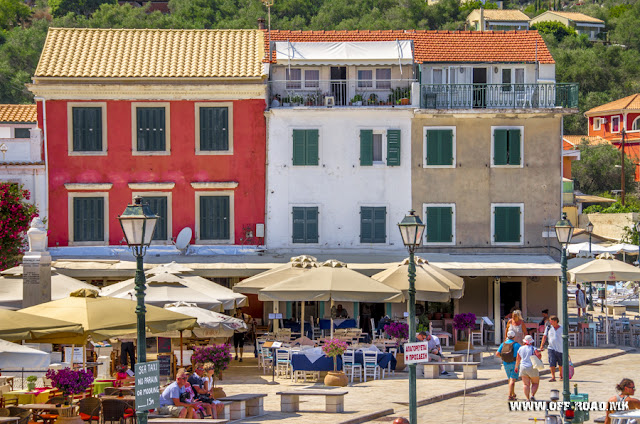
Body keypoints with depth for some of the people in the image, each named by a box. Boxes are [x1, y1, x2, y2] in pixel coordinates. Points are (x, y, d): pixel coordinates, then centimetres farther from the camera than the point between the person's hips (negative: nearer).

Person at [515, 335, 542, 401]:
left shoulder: (521, 349, 4)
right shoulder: (533, 348, -8)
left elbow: (518, 359, 11)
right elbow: (539, 355, -20)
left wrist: (516, 367, 24)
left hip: (523, 368, 3)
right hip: (532, 368, -3)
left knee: (526, 384, 4)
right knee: (535, 383, 11)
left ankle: (527, 398, -4)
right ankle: (532, 395, -6)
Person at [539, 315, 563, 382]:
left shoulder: (562, 329, 0)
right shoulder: (549, 328, 5)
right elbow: (544, 337, 10)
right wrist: (542, 346, 2)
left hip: (560, 349, 0)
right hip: (551, 348, 0)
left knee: (561, 364, 10)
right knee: (552, 363, -13)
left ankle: (561, 376, 29)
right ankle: (553, 377, -13)